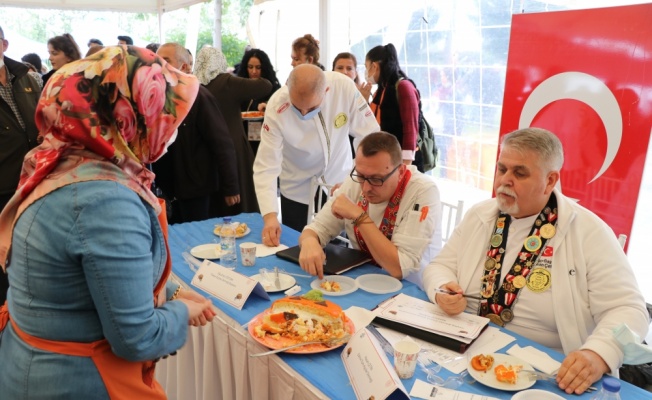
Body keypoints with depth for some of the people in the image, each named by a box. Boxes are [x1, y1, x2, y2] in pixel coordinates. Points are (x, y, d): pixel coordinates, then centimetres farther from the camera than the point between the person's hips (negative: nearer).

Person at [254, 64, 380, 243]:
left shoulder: (344, 87, -24)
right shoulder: (276, 108, -25)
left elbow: (369, 135, -15)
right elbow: (266, 167, -25)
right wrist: (270, 216, -36)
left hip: (340, 181, 1)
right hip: (298, 189, -1)